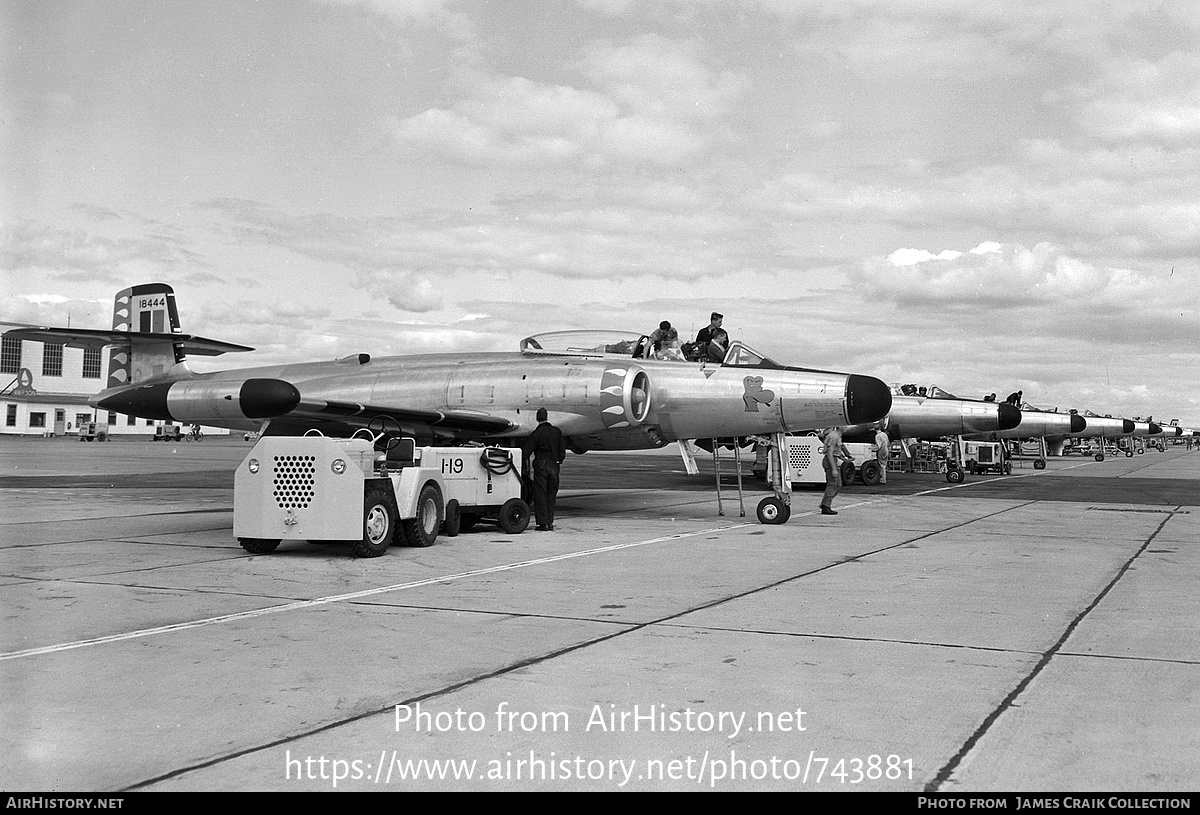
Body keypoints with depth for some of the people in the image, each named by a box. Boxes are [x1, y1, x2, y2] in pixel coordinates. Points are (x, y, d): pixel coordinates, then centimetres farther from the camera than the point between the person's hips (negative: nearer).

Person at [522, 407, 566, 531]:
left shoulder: (536, 434, -8)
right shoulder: (557, 432, 4)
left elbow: (526, 452, -7)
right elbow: (562, 451, 7)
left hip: (541, 465, -4)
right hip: (554, 466, 4)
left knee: (540, 495, 2)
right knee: (551, 496, 11)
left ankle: (543, 523, -2)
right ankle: (550, 522, 11)